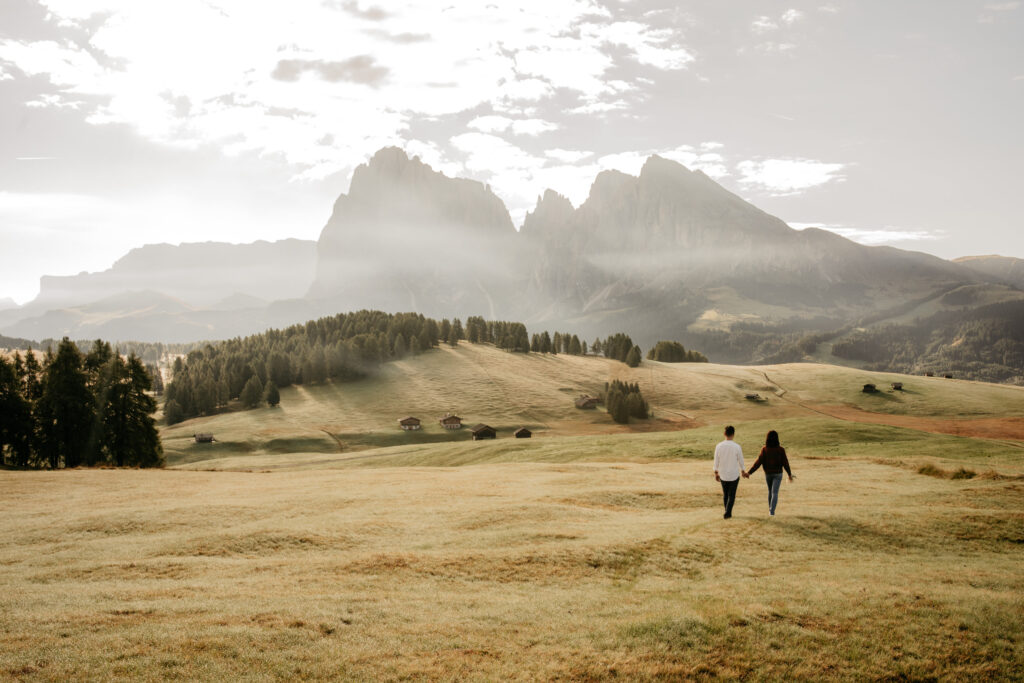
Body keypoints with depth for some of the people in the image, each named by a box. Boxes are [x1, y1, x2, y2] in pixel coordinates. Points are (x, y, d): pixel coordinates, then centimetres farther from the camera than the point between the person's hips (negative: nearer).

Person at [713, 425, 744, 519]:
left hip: (723, 475, 2)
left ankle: (728, 512, 28)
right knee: (731, 495, 9)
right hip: (734, 475, -2)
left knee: (725, 494, 19)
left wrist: (716, 474, 11)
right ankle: (727, 514, 3)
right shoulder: (737, 447, -16)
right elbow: (741, 461, -5)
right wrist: (743, 471, 13)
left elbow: (716, 462, -2)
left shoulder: (719, 446, -10)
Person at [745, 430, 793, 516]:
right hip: (777, 474, -2)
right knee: (775, 493, -4)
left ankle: (770, 509, 33)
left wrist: (749, 472, -14)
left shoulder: (764, 450, -13)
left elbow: (758, 462, -17)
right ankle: (772, 511, -18)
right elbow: (785, 463, -10)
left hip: (768, 473, 2)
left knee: (770, 491, 22)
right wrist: (790, 474, 3)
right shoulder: (781, 450, -14)